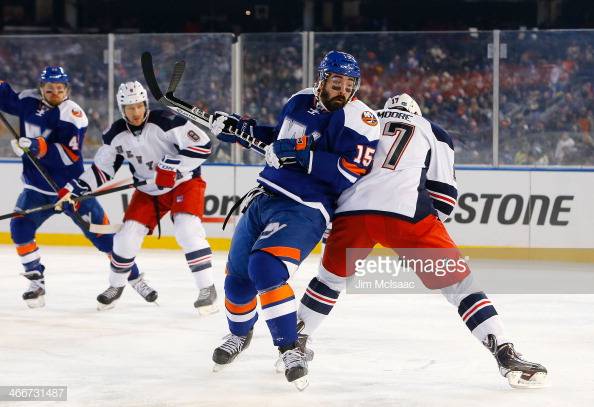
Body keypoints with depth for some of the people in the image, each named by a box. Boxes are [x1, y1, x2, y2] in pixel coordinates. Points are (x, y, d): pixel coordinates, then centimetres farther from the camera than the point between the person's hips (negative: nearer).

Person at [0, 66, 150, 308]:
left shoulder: (73, 114, -16)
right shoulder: (29, 101, 1)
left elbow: (69, 155, -25)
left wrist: (38, 147, -38)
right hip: (37, 186, 5)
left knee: (101, 232, -3)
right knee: (20, 227, -13)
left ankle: (134, 277, 13)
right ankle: (36, 283, 0)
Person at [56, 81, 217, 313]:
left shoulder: (166, 122, -24)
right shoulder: (116, 135, -7)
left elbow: (202, 145, -27)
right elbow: (101, 170, 2)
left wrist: (172, 167, -34)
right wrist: (72, 190, -8)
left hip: (184, 182, -5)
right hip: (149, 191, 5)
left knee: (187, 229, -26)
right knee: (128, 235, -2)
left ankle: (207, 289, -19)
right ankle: (116, 286, 23)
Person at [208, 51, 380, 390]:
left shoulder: (357, 118, -13)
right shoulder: (301, 102, 8)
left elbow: (353, 173, -25)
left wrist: (302, 155, -28)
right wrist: (239, 129, 15)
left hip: (303, 210, -7)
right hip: (264, 197, 7)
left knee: (266, 268, -29)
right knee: (238, 274, 17)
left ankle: (290, 348, -20)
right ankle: (239, 334, 45)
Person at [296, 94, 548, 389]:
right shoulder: (434, 134, 23)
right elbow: (443, 193, 14)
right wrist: (426, 232, 22)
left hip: (351, 210, 3)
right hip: (406, 213, -3)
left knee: (331, 276, 29)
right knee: (458, 282, 3)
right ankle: (506, 356, -8)